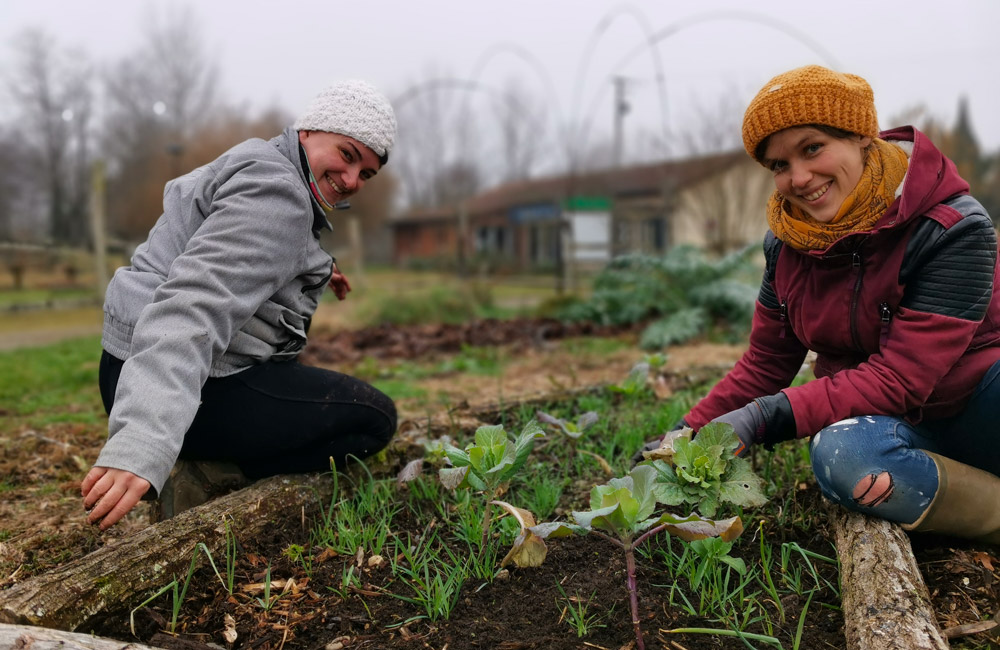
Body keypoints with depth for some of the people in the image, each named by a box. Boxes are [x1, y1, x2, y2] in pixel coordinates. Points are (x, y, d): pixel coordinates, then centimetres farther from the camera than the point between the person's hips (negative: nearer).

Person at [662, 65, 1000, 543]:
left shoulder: (952, 231, -18)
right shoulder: (788, 245, -2)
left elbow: (900, 379, -24)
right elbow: (764, 364, 6)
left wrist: (768, 417, -31)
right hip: (895, 426, 4)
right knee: (840, 453, -34)